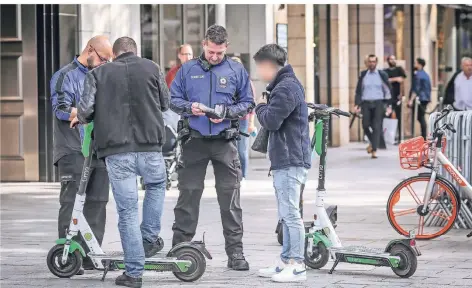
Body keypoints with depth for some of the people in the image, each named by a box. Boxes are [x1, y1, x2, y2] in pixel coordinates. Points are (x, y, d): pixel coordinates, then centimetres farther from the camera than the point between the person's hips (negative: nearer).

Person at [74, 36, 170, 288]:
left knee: (127, 212, 3)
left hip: (116, 151, -1)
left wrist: (81, 118, 18)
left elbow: (85, 109, -4)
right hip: (149, 147, 1)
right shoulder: (151, 68, 6)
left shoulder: (98, 74, 3)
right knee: (156, 185, 32)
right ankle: (150, 238, 27)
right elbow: (165, 103, 15)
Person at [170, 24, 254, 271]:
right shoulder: (188, 70, 8)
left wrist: (227, 113, -9)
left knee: (230, 196, 0)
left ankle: (235, 251, 5)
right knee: (188, 195, 3)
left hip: (224, 141, 0)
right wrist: (189, 107, -10)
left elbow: (247, 103, 8)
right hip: (194, 141, 1)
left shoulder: (236, 71, 6)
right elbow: (173, 99, 11)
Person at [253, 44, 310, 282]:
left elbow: (271, 121, -20)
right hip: (286, 161, 11)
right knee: (287, 215, 14)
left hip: (290, 162, -11)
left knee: (290, 214, -9)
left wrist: (260, 107, -2)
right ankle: (287, 262, 19)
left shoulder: (286, 88, -15)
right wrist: (264, 107, 7)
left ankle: (297, 267, -8)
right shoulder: (288, 84, 19)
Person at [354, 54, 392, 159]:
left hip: (378, 103, -2)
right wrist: (357, 104, 3)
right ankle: (372, 142, 24)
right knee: (365, 125, -4)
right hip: (366, 103, 2)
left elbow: (388, 90, 6)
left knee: (377, 126, -9)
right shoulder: (363, 75, 9)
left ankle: (374, 150, -9)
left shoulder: (382, 75, 4)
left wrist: (389, 105, 0)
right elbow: (358, 90, 12)